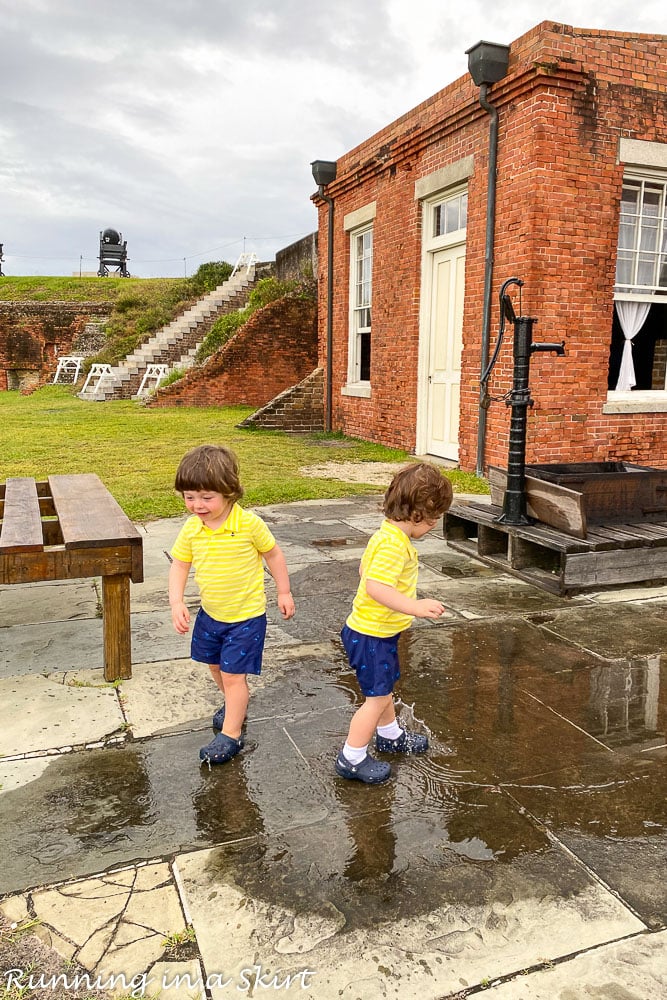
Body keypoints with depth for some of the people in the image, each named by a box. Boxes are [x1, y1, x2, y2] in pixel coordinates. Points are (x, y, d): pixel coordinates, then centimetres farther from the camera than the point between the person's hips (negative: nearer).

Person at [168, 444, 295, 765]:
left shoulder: (249, 524, -22)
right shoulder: (191, 529, -10)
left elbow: (273, 554, -6)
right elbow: (179, 565, 1)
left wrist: (283, 592, 0)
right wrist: (176, 601, -12)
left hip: (247, 616, -6)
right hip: (210, 614, 6)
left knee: (233, 674, -3)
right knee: (216, 666, 23)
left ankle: (230, 734, 14)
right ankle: (235, 705, 50)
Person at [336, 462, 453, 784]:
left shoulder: (387, 534, 4)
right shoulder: (394, 543, -28)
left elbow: (365, 568, 17)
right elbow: (376, 587, -39)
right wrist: (416, 607, -42)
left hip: (378, 631, 10)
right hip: (371, 634, -10)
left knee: (383, 686, 27)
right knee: (377, 697, 1)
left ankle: (390, 735, 47)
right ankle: (351, 759, 15)